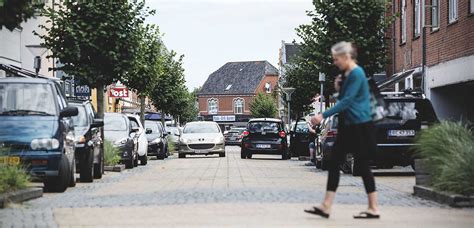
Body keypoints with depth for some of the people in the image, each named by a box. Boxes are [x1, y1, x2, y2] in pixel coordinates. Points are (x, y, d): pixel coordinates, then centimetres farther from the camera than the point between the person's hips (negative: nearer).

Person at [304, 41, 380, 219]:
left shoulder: (357, 74, -15)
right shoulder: (346, 75, 13)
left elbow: (347, 101, -22)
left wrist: (324, 115, -25)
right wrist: (339, 89, 2)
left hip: (360, 126, -9)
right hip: (347, 126, 9)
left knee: (362, 166, -3)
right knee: (334, 163, 3)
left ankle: (374, 208, 7)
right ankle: (326, 206, 3)